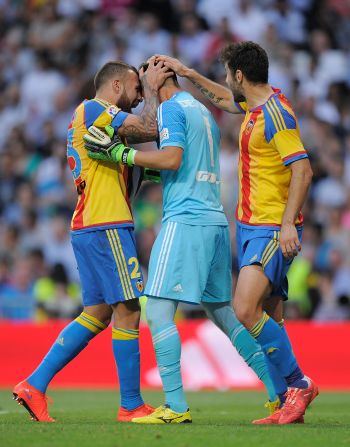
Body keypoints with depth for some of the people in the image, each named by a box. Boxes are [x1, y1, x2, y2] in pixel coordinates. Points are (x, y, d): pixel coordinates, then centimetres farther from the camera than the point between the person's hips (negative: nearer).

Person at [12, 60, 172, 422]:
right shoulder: (93, 109, -7)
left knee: (97, 314, 11)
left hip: (87, 227, 10)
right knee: (127, 311, -6)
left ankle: (35, 384, 8)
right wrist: (152, 88, -2)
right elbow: (149, 129, -16)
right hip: (106, 226, -10)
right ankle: (131, 405, -2)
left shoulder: (89, 117, 24)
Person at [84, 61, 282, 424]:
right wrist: (143, 169, 22)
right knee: (223, 313, 15)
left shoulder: (171, 108, -4)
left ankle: (176, 407, -18)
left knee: (158, 311, -11)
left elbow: (172, 159, -17)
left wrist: (119, 153, -11)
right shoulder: (202, 111, 23)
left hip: (185, 220, -9)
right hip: (215, 219, 9)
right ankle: (280, 392, 15)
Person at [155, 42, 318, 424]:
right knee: (269, 319, 6)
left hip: (272, 230, -10)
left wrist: (288, 223, -27)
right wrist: (188, 74, 36)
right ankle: (288, 405, 7)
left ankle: (297, 384, -11)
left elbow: (302, 169, -22)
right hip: (250, 227, 10)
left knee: (246, 309, -21)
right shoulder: (256, 106, 13)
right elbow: (224, 100, 37)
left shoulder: (276, 114, -16)